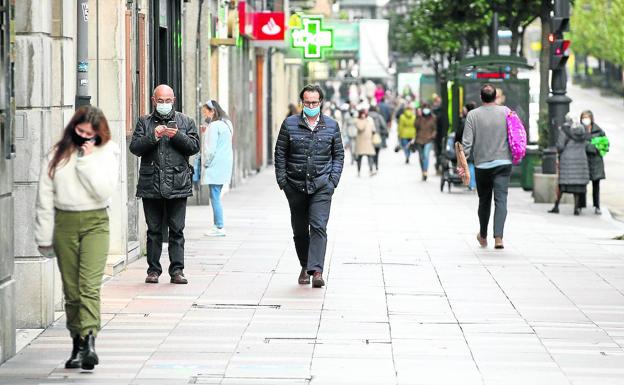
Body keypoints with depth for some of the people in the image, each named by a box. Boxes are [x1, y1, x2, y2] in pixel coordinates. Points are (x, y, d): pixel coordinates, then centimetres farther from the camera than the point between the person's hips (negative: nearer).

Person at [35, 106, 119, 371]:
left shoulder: (107, 153, 3)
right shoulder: (57, 154, 6)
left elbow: (105, 190, -10)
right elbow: (45, 197, 7)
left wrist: (89, 159, -11)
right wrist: (44, 236, 4)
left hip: (95, 223, -2)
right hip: (64, 223, 3)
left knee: (89, 286, -16)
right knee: (71, 289, 5)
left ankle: (89, 341, -27)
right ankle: (78, 344, 13)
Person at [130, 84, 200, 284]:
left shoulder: (185, 122, 12)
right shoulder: (144, 122, 11)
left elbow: (195, 146, 4)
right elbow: (135, 148, 1)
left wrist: (177, 136, -11)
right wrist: (153, 137, -14)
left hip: (178, 185, 0)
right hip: (151, 184, 0)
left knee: (177, 230, -1)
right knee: (153, 230, 4)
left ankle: (177, 270, 2)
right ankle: (153, 270, 10)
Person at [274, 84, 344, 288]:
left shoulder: (331, 126, 6)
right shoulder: (289, 124, 4)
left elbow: (339, 154, 11)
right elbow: (280, 154, 6)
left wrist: (334, 178, 0)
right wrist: (282, 180, -1)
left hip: (322, 186, -1)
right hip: (296, 185, 1)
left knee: (318, 226, -14)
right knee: (300, 230, 9)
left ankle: (316, 270, -21)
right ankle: (305, 266, 26)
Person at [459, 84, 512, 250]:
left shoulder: (473, 115, -3)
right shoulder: (505, 112, 0)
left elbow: (467, 142, -8)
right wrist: (514, 155, 18)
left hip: (482, 165, 1)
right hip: (503, 163, 0)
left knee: (484, 200, 15)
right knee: (501, 200, -5)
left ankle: (483, 236, 31)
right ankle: (498, 236, -20)